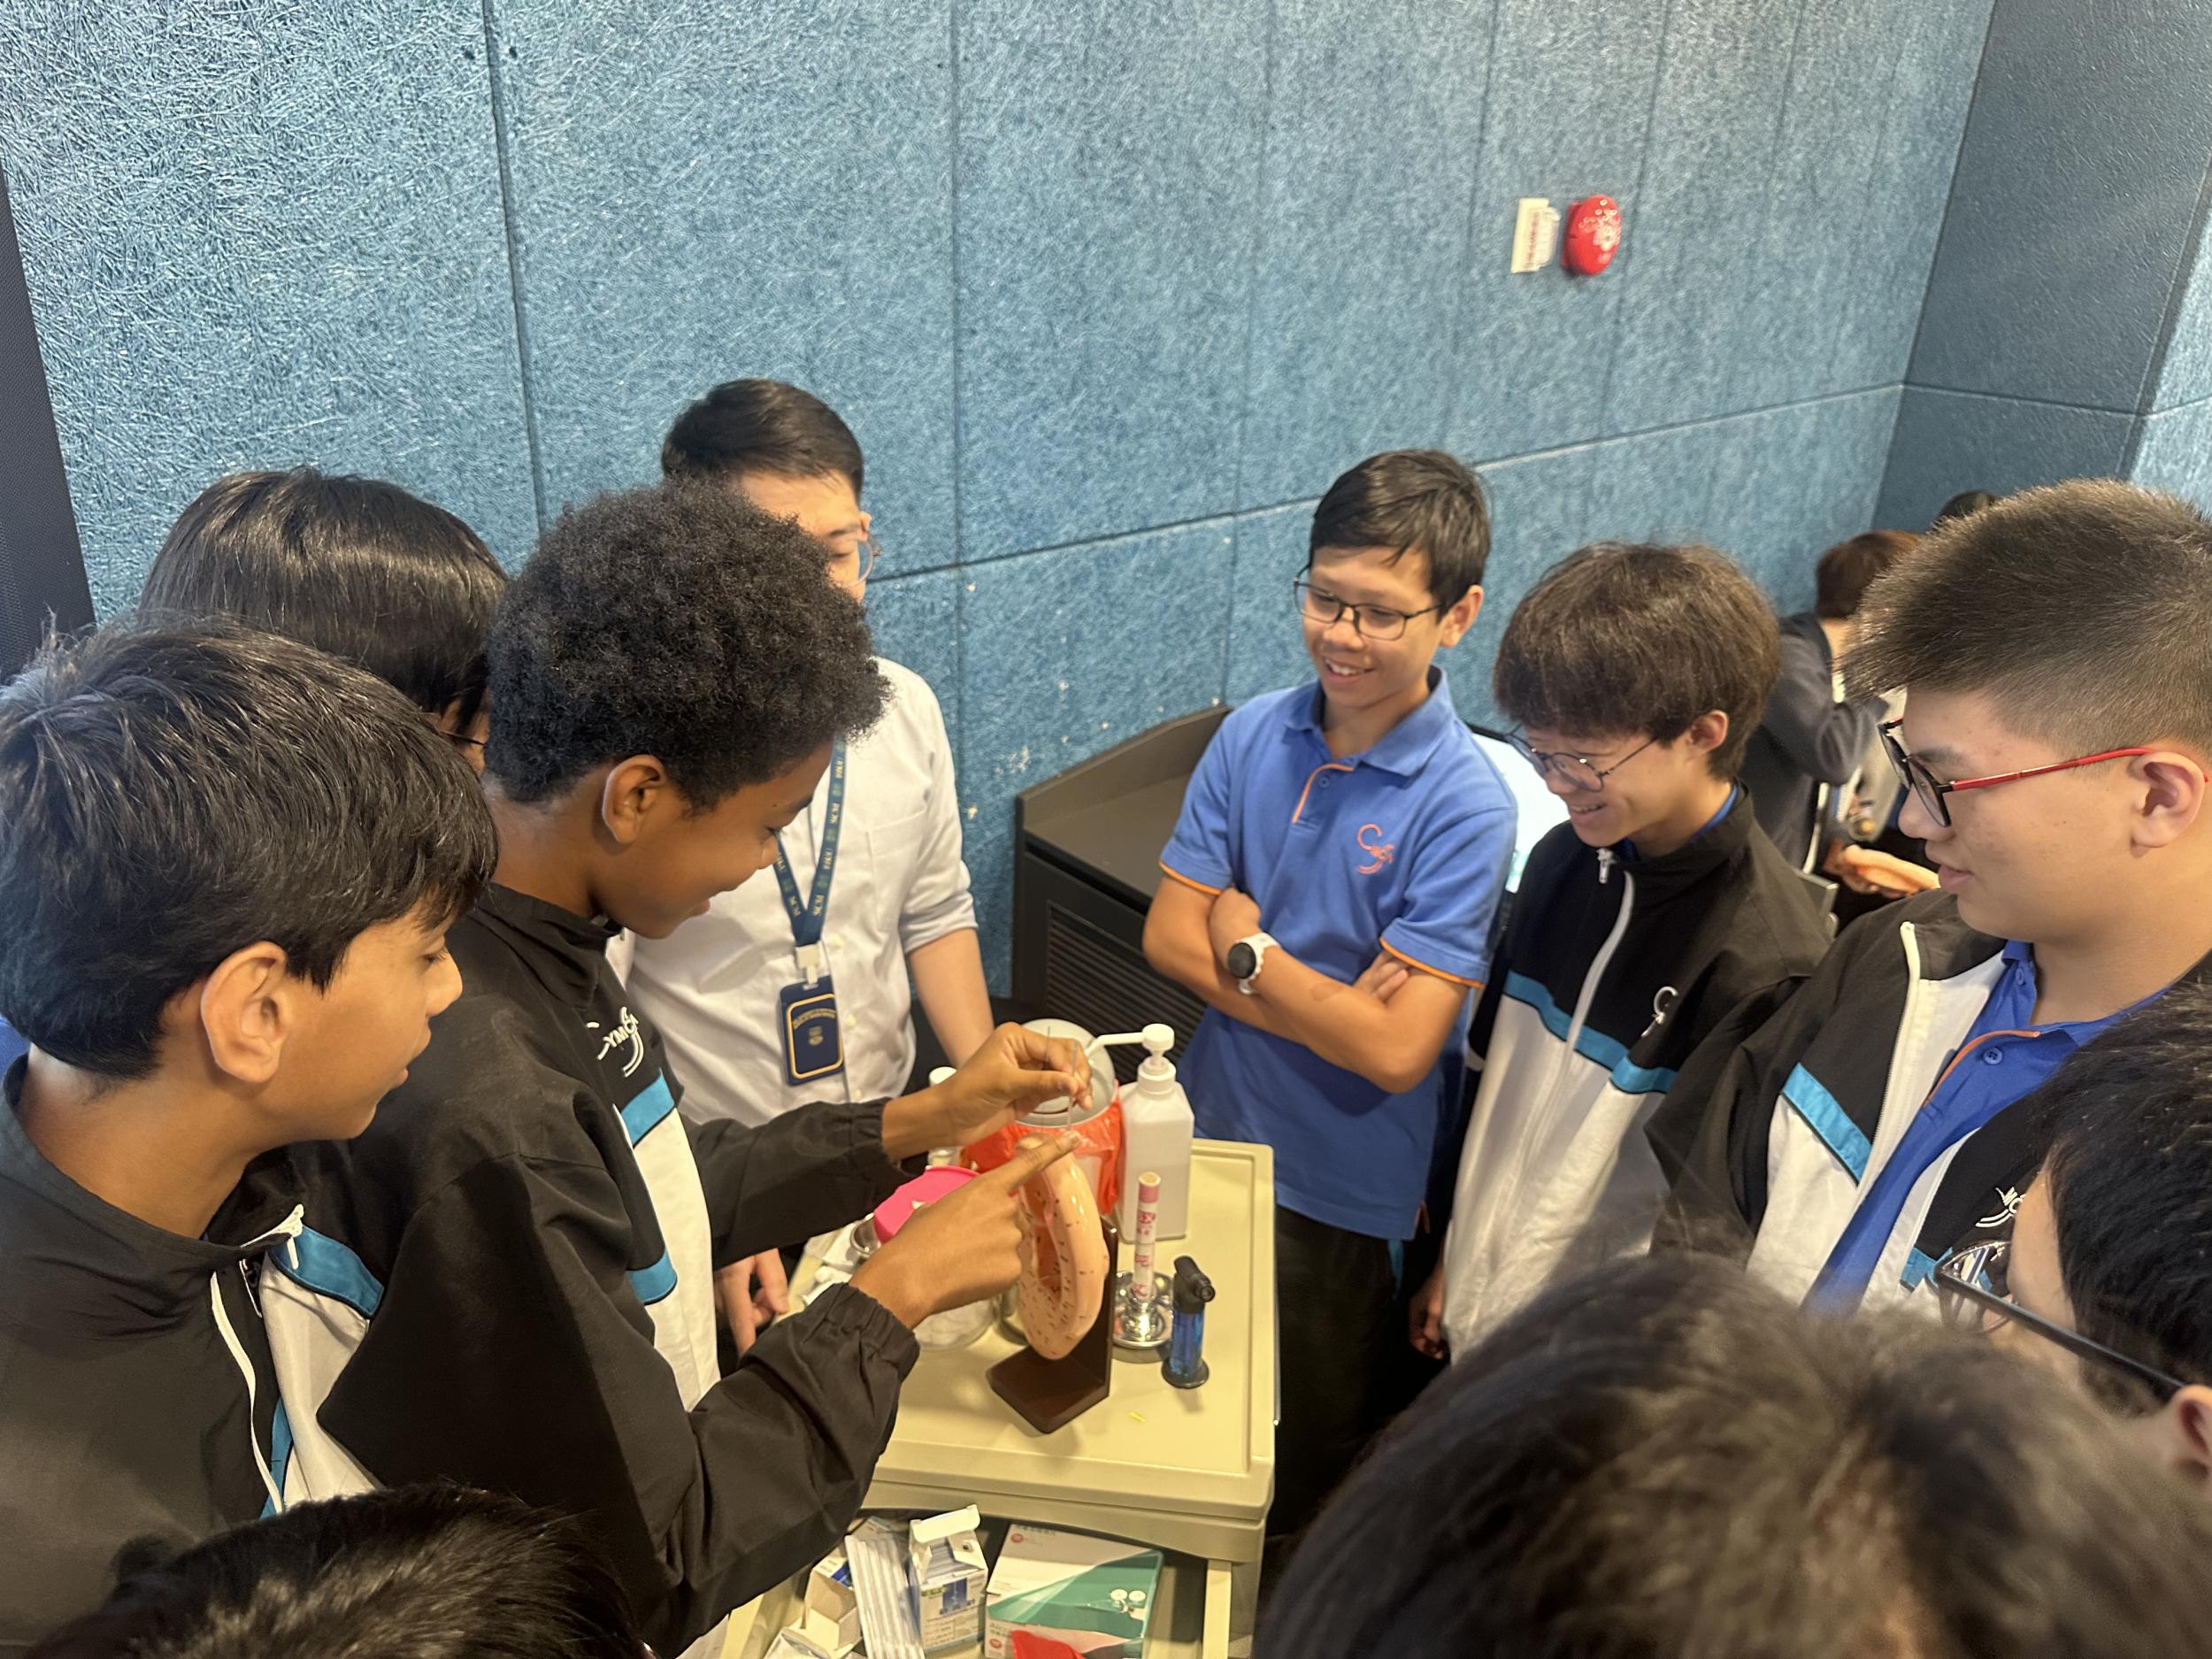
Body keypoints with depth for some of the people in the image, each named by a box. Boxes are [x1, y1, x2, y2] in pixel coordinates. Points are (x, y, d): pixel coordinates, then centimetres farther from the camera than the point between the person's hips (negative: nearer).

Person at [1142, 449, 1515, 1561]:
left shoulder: (1465, 805, -21)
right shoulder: (1253, 734, -6)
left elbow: (1396, 1049, -24)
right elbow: (1169, 935, -6)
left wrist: (1246, 947, -14)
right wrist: (1329, 999, -18)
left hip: (1345, 1196, -4)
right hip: (1211, 1137, 5)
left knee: (1303, 1488, 20)